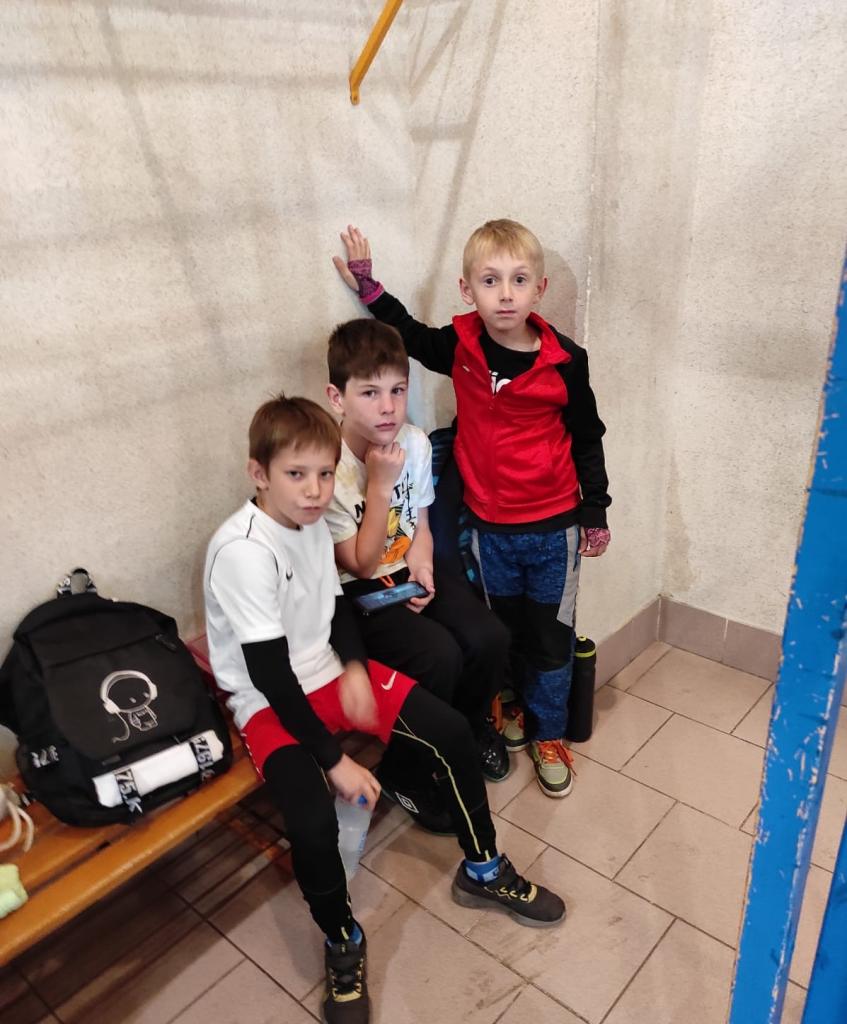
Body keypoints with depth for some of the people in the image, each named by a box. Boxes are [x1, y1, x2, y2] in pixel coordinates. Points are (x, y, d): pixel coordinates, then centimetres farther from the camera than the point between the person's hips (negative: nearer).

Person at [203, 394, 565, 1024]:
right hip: (271, 703, -7)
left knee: (451, 732, -4)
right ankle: (343, 942, 4)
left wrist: (355, 669, -7)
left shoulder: (313, 522, -2)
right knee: (313, 820, -29)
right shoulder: (242, 550, -25)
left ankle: (482, 870, 20)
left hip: (328, 672, 7)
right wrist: (336, 761, -23)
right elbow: (270, 673, -25)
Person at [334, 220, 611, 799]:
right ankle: (515, 711, 44)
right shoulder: (459, 348, -8)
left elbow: (587, 438, -2)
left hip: (554, 526, -2)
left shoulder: (564, 361, -13)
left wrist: (595, 511, 3)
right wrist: (368, 286, 6)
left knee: (551, 638, 12)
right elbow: (410, 334, 14)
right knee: (503, 631, 19)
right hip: (489, 524, 2)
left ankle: (548, 734, 33)